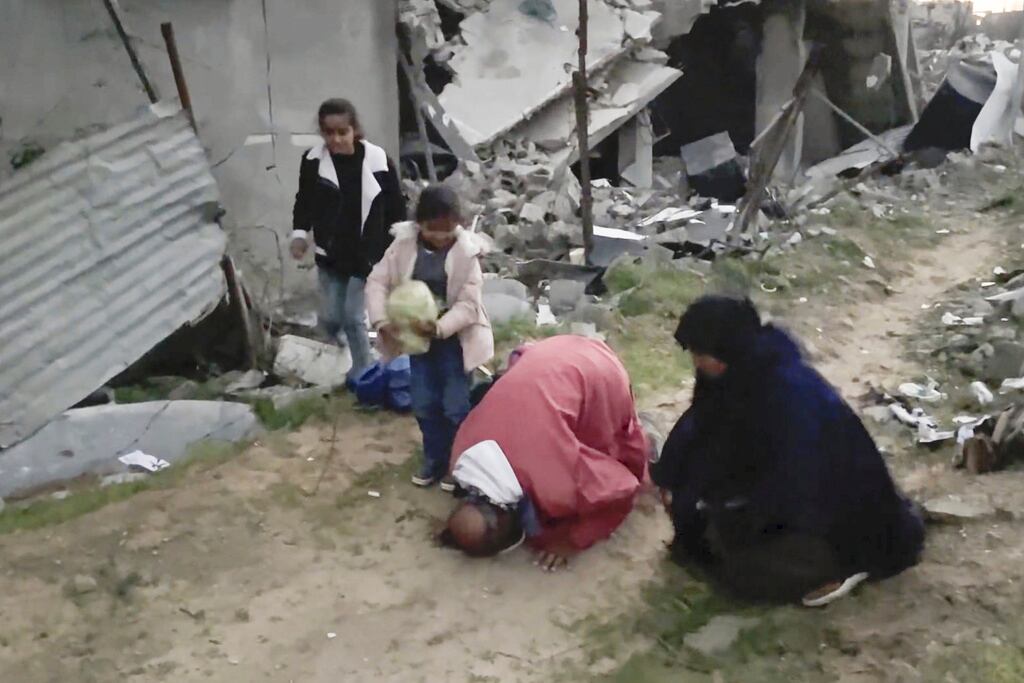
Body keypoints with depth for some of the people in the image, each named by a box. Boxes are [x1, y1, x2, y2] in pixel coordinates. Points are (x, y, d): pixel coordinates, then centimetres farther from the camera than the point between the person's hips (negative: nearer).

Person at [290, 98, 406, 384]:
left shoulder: (378, 160, -14)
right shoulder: (313, 160, -7)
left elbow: (396, 207, -5)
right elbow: (304, 201, 9)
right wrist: (299, 234, -5)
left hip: (367, 255, -3)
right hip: (329, 256, 3)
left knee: (353, 318, -2)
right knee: (332, 318, 9)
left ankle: (362, 373, 18)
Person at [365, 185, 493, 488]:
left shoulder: (466, 251, -16)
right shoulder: (404, 243, -8)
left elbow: (469, 303, -18)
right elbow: (377, 281, -5)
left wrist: (440, 327, -32)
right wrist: (382, 321, -19)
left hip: (454, 338, -3)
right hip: (417, 336, 4)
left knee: (455, 407, 2)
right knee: (423, 405, 12)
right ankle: (434, 459, 31)